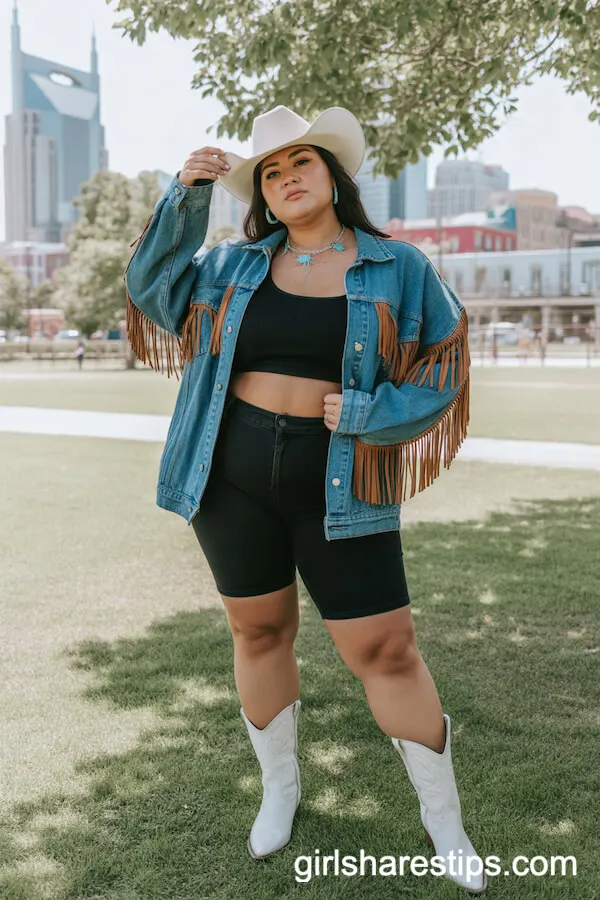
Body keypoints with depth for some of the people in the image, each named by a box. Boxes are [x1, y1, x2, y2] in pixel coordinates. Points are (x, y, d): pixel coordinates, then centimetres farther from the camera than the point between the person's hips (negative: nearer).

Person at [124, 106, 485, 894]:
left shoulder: (399, 270, -1)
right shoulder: (235, 266, 7)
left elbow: (441, 375, -1)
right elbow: (154, 288, 1)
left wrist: (368, 413, -17)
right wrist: (186, 196, -7)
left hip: (337, 488, -2)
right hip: (231, 474, 3)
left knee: (385, 650, -2)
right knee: (258, 632, 12)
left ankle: (444, 819, 18)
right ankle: (281, 786, 35)